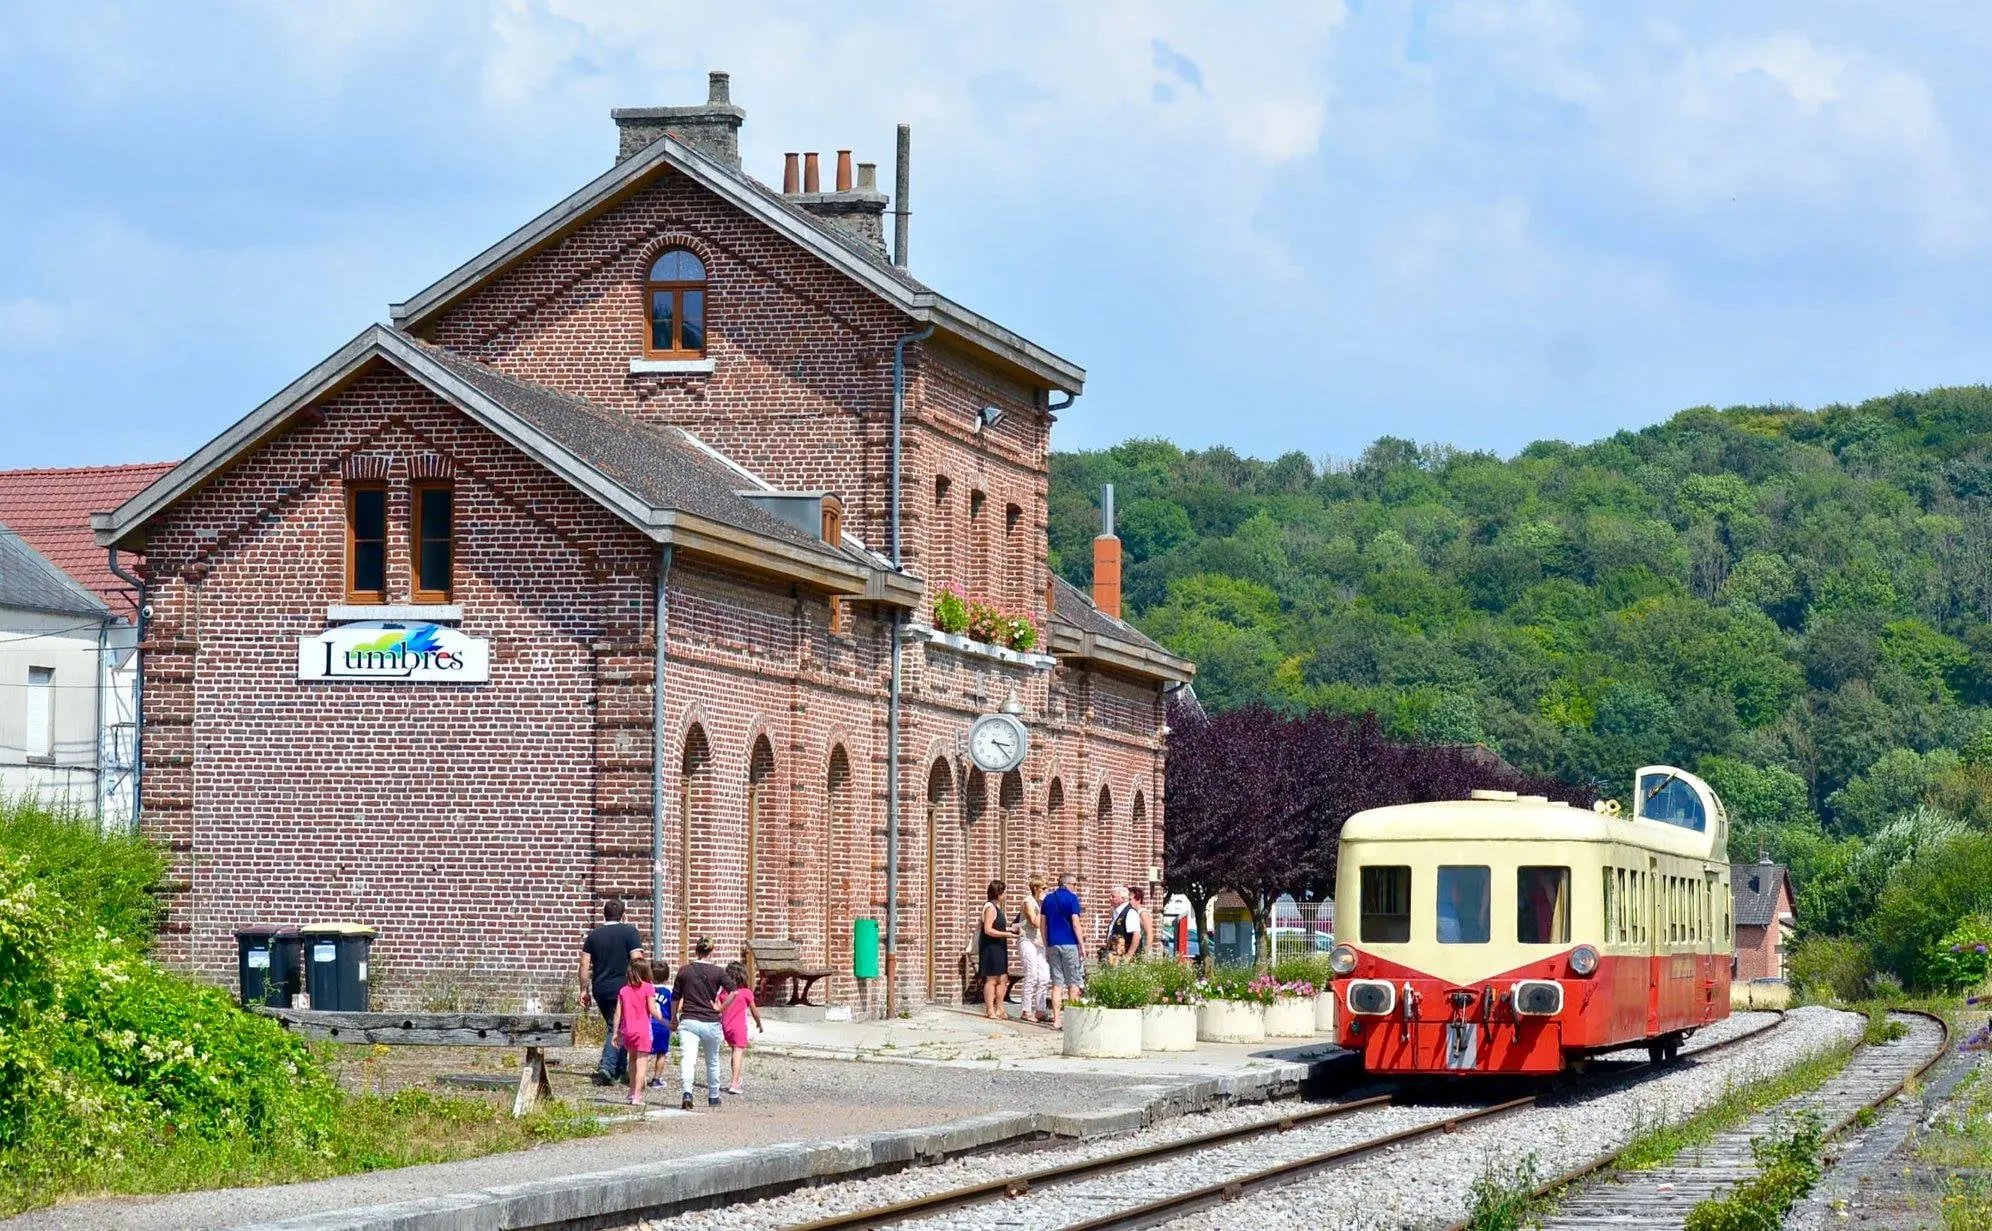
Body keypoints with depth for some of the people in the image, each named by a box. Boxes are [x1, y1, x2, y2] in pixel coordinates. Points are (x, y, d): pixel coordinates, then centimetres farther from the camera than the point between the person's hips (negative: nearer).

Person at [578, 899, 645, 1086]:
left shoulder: (594, 935, 8)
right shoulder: (630, 933, -3)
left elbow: (585, 965, 6)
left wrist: (584, 991, 11)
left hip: (600, 990, 4)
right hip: (622, 989, -4)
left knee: (613, 1028, 18)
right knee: (617, 1030, -2)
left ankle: (619, 1071, 20)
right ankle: (606, 1068, -18)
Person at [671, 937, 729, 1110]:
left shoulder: (684, 971, 3)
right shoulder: (717, 972, -2)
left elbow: (675, 997, 9)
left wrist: (673, 1018, 22)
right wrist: (720, 1008, 1)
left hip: (688, 1021, -1)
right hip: (711, 1022, 1)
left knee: (687, 1058, -13)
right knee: (712, 1061, 20)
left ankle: (687, 1092, -36)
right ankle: (713, 1097, 33)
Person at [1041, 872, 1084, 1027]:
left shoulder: (1048, 899, 10)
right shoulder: (1072, 898, -6)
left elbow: (1043, 924, 11)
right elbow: (1075, 923, -11)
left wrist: (1046, 946, 17)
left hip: (1053, 944, 5)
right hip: (1070, 944, -5)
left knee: (1057, 984, 5)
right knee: (1074, 982, 3)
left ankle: (1056, 1020, 1)